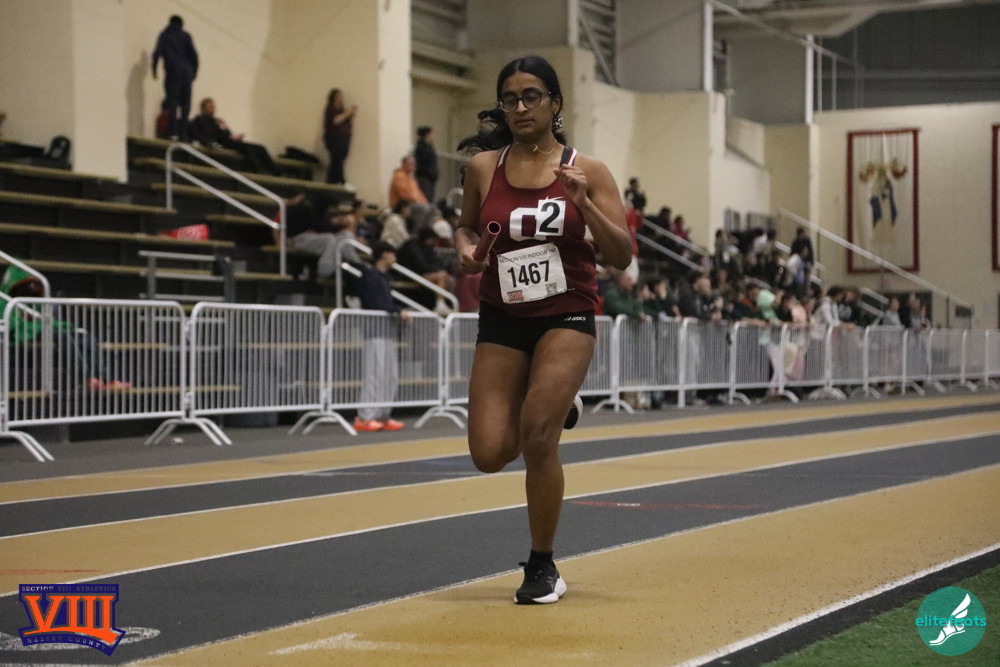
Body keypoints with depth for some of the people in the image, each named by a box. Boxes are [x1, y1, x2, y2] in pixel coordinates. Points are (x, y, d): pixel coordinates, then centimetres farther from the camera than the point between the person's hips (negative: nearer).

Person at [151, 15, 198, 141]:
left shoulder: (164, 35, 9)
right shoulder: (185, 35, 10)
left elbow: (157, 53, -3)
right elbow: (193, 54, 0)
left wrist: (154, 69, 4)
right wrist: (194, 70, 9)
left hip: (172, 72, -1)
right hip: (186, 72, 1)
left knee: (172, 101, -5)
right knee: (185, 102, 6)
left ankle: (173, 132, -20)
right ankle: (183, 134, -2)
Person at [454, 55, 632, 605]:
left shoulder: (587, 171, -2)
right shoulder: (483, 166, 4)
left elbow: (621, 256, -4)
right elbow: (465, 227, 20)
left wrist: (584, 205, -19)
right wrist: (465, 251, -4)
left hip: (566, 316, -3)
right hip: (502, 320, 3)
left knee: (536, 437, -19)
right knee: (490, 455, -5)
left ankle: (543, 567, 2)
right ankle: (554, 409, 32)